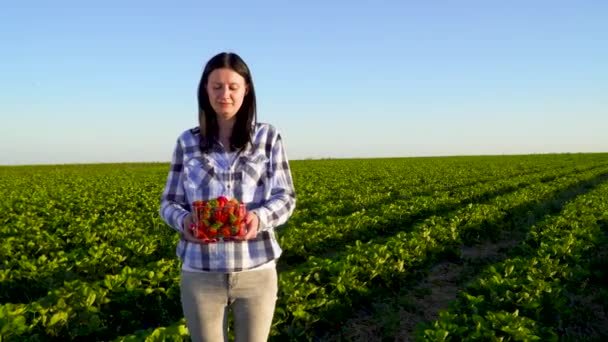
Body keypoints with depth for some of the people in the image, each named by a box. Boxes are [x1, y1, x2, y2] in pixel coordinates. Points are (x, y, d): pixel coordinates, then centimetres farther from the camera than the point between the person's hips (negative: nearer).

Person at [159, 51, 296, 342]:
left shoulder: (268, 137, 2)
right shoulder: (187, 142, 6)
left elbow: (285, 198, 0)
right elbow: (169, 202, 7)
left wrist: (260, 217, -21)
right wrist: (183, 221, -16)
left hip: (256, 271, -1)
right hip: (201, 272, 1)